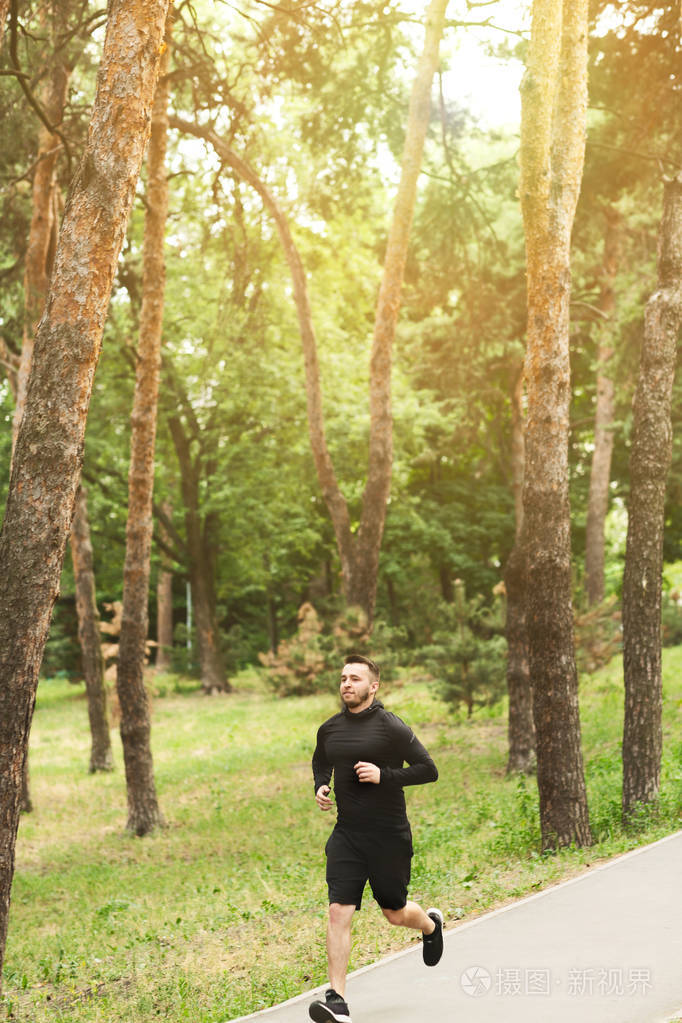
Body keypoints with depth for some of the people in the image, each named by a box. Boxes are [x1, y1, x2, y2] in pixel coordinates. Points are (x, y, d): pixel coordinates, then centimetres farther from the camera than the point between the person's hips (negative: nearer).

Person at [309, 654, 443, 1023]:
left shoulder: (391, 728, -11)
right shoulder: (329, 729, 5)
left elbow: (428, 770, -9)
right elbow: (321, 762, 26)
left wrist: (384, 775, -20)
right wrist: (320, 787, 5)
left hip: (389, 836, -3)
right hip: (346, 835, 4)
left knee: (394, 913, 11)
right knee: (338, 911, -10)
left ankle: (431, 924, 48)